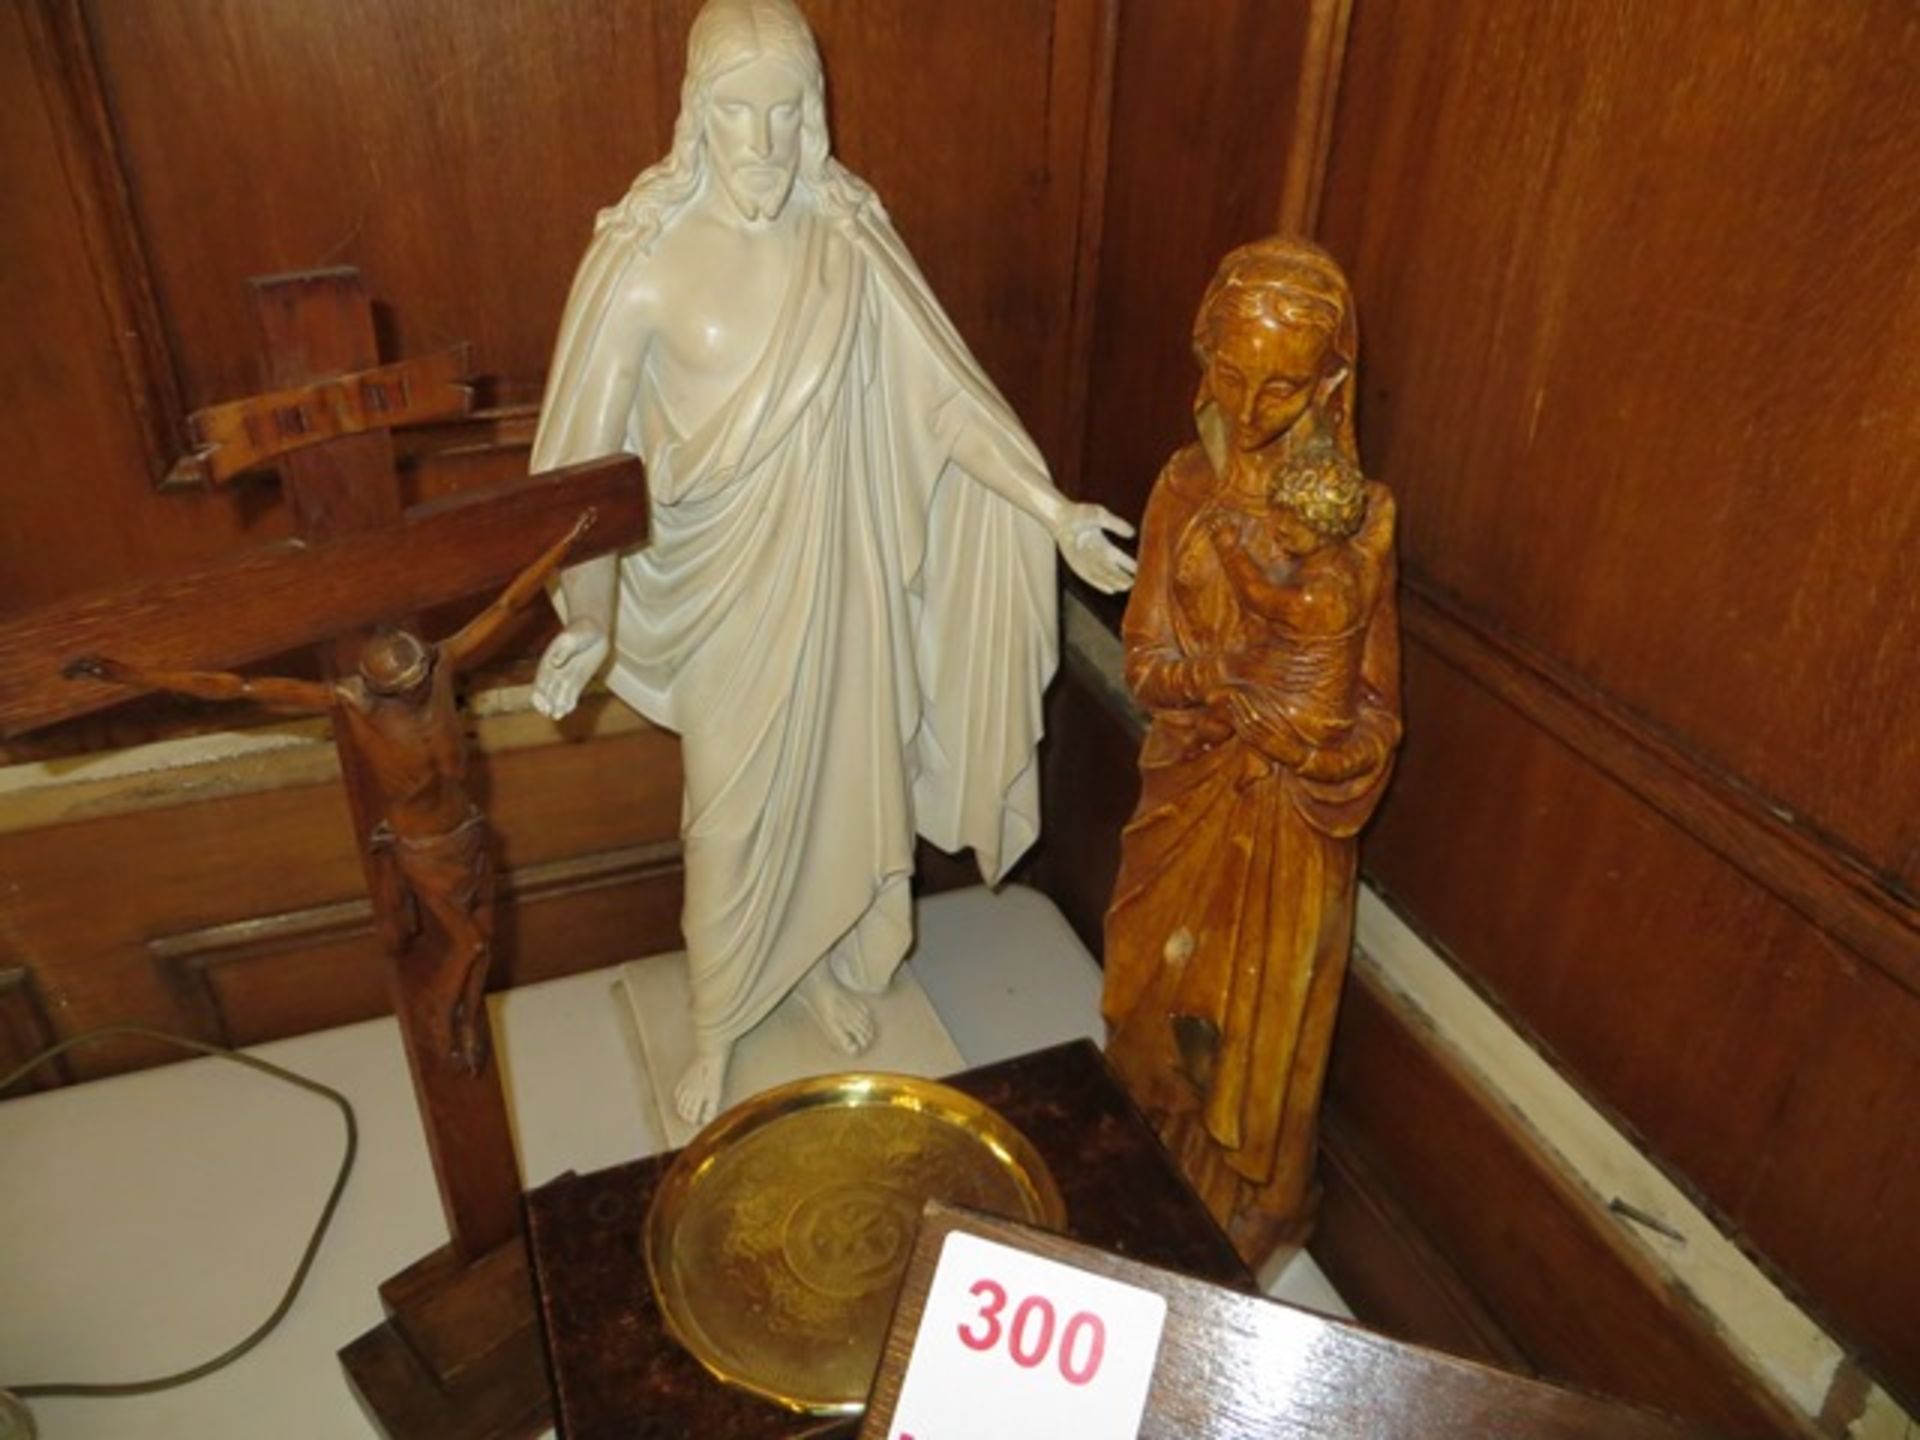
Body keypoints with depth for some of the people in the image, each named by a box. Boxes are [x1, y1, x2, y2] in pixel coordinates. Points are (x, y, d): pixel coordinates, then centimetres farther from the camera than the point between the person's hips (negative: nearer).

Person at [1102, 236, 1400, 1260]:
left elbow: (1372, 701, -5)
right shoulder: (1186, 488, -5)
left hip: (1294, 808, -2)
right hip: (1192, 789, 2)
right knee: (1165, 996, 20)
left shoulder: (1359, 515, -11)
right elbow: (1147, 659, -8)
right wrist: (1228, 683, -26)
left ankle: (1240, 1214, 40)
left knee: (1263, 1029, 13)